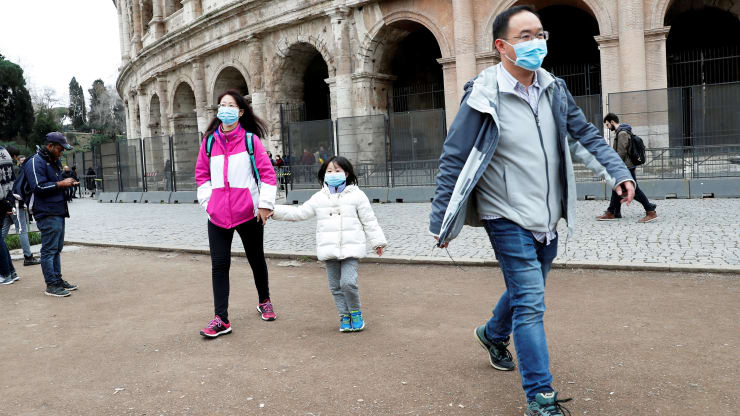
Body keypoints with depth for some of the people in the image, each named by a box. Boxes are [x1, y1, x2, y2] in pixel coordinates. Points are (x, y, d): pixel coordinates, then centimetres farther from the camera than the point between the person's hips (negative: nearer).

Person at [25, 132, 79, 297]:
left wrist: (68, 183, 15)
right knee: (49, 249, -5)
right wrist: (61, 183, -17)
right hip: (47, 214, -10)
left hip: (59, 212, 10)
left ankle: (58, 279, 23)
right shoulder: (36, 162, -11)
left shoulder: (55, 161, 19)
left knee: (57, 248, 15)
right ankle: (51, 285, -1)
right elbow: (38, 187, -20)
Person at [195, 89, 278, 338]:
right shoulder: (210, 141, 6)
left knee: (256, 259, 15)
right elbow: (201, 174, 13)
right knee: (219, 264, -2)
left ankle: (264, 301, 37)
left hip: (248, 213, -2)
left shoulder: (251, 139, -3)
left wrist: (265, 204, -9)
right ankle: (221, 319, 3)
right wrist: (207, 200, 2)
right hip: (217, 214, 2)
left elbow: (267, 173, -5)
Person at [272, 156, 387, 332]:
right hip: (329, 250, 4)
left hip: (351, 248, -3)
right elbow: (299, 213, 10)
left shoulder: (357, 195, 2)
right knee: (335, 286, 8)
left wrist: (377, 242, 4)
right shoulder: (319, 198, 10)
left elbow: (369, 221, 4)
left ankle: (356, 312, 8)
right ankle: (344, 316, 23)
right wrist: (274, 211, 3)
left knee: (348, 282, -14)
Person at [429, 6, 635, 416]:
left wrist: (617, 171, 0)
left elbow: (584, 134, 13)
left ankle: (493, 334, 52)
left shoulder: (554, 89, 4)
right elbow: (453, 160, -13)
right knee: (530, 303, -8)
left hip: (547, 218, 7)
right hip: (508, 218, -7)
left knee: (527, 291, 22)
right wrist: (441, 222, -13)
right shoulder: (483, 97, -15)